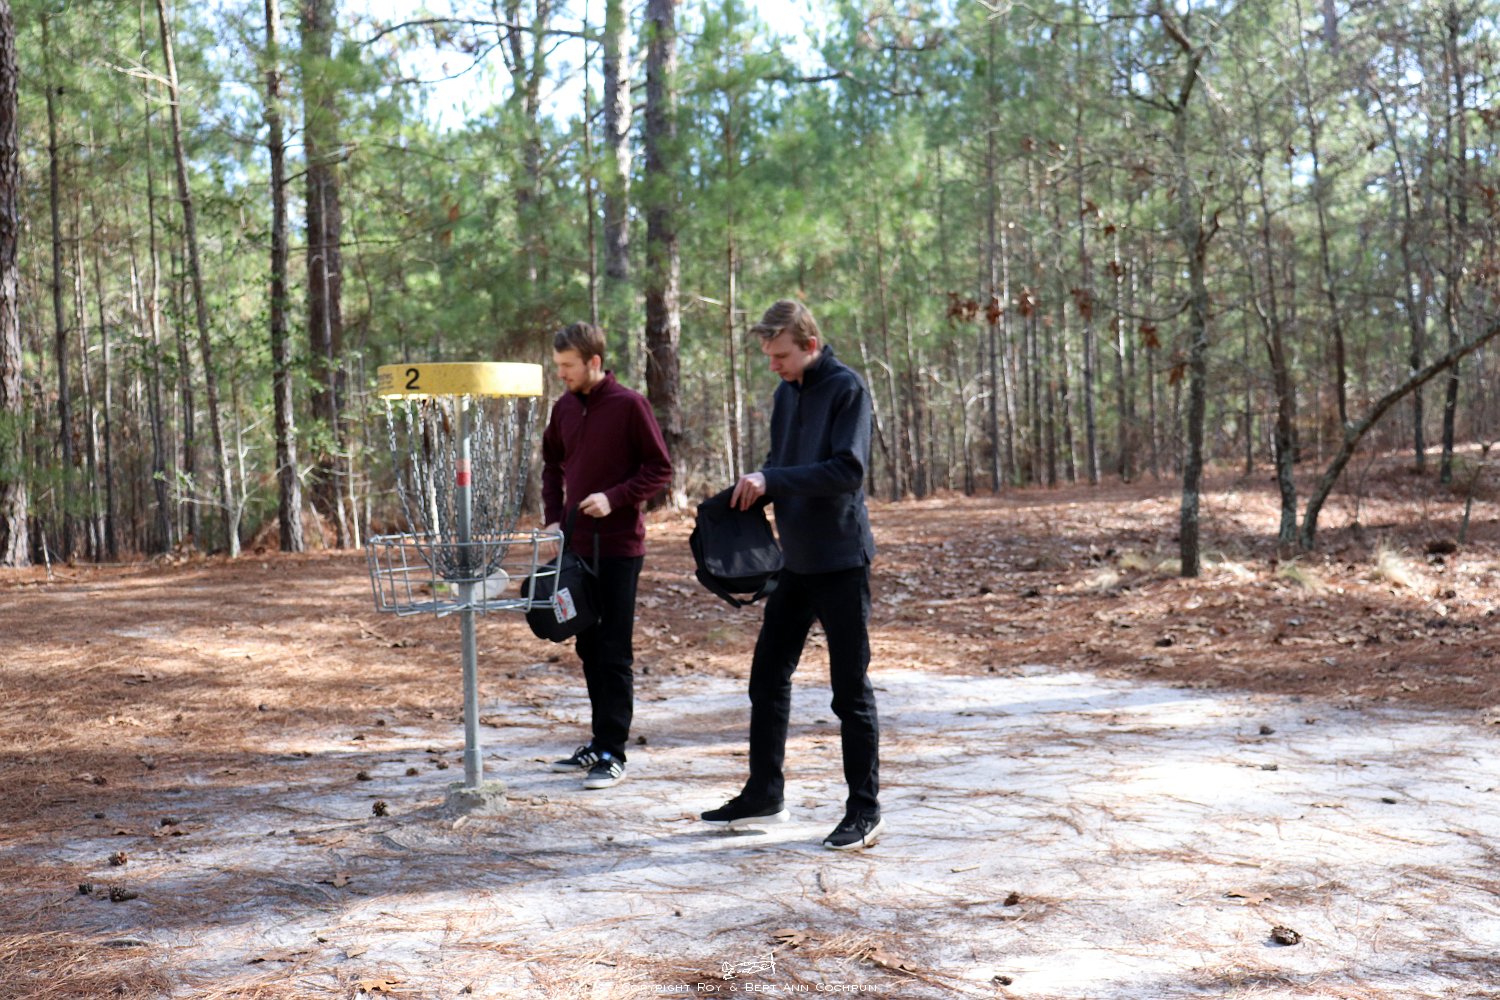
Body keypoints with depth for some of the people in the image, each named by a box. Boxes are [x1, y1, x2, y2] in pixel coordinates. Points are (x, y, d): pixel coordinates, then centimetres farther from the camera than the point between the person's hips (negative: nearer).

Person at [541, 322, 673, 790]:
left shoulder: (629, 405, -9)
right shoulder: (564, 407, 9)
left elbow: (660, 470, -8)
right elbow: (552, 463, 21)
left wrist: (614, 498, -20)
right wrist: (554, 517, 9)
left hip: (619, 546, -6)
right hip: (577, 545, 7)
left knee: (614, 653, -3)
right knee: (589, 646, 13)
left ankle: (612, 755, 2)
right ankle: (601, 741, 25)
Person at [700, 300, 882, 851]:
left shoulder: (846, 388, -11)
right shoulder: (785, 393, 12)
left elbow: (846, 470, -20)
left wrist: (771, 480, -21)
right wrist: (752, 489, -1)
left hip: (841, 561, -8)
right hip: (794, 558, 8)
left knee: (851, 690, 0)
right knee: (768, 677, 12)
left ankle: (865, 809, 11)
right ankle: (764, 795, 25)